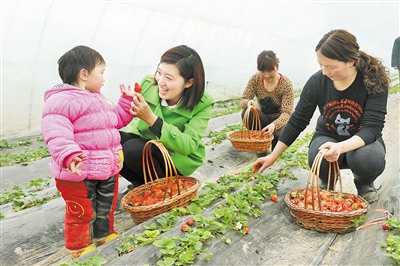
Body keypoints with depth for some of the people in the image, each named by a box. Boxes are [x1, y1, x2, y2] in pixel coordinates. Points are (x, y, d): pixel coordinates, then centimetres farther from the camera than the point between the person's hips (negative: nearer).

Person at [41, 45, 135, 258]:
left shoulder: (100, 100, 15)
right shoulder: (61, 101, -17)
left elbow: (117, 119, 27)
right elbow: (56, 133, -29)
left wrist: (127, 101, 17)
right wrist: (68, 155, -42)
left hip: (108, 169, 9)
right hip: (79, 173, -8)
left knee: (106, 210, 23)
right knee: (82, 214, 7)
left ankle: (105, 240, 45)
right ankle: (79, 252, 28)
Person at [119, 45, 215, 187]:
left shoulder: (202, 104, -21)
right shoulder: (148, 83, -14)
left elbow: (188, 145, -30)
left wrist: (151, 119, -40)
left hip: (179, 158, -4)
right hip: (145, 141, 5)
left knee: (133, 149, -29)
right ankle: (142, 184, 2)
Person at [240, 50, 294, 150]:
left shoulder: (286, 84, -21)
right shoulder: (255, 79, -13)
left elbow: (286, 113, -27)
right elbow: (243, 100, -12)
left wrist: (274, 125, -49)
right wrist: (248, 102, -40)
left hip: (279, 120, -3)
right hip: (263, 118, 3)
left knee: (279, 135, -36)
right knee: (247, 113, -30)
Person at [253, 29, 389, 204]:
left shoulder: (374, 80, -23)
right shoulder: (317, 82, -18)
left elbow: (372, 127, -27)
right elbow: (297, 122, -11)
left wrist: (341, 147, -49)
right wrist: (273, 157, -10)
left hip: (362, 140, 0)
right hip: (328, 136, 1)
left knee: (369, 159, -35)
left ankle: (365, 183, 4)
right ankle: (328, 182, 5)